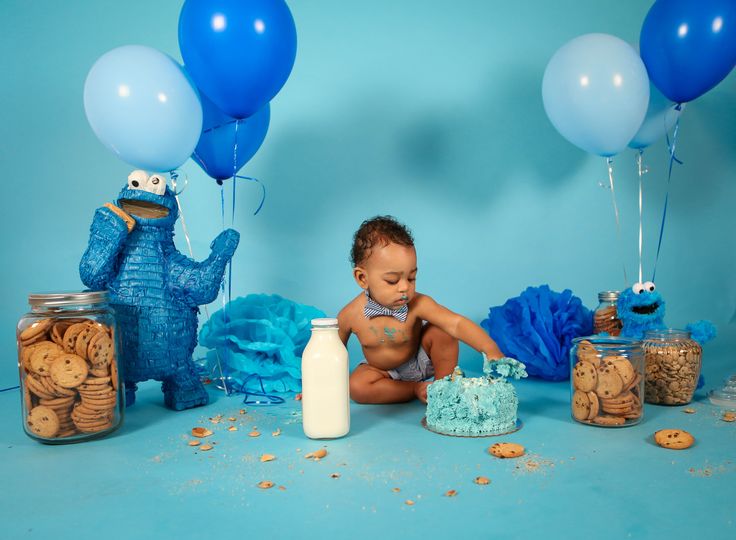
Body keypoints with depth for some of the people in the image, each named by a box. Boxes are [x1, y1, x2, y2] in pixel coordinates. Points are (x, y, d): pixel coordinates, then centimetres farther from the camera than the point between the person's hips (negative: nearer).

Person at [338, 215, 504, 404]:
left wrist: (490, 349, -58)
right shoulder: (351, 315, -26)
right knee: (355, 387, -27)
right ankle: (417, 389, -12)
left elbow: (456, 323, -43)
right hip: (383, 371, 2)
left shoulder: (417, 304, -32)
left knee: (442, 332, -29)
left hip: (421, 359, -1)